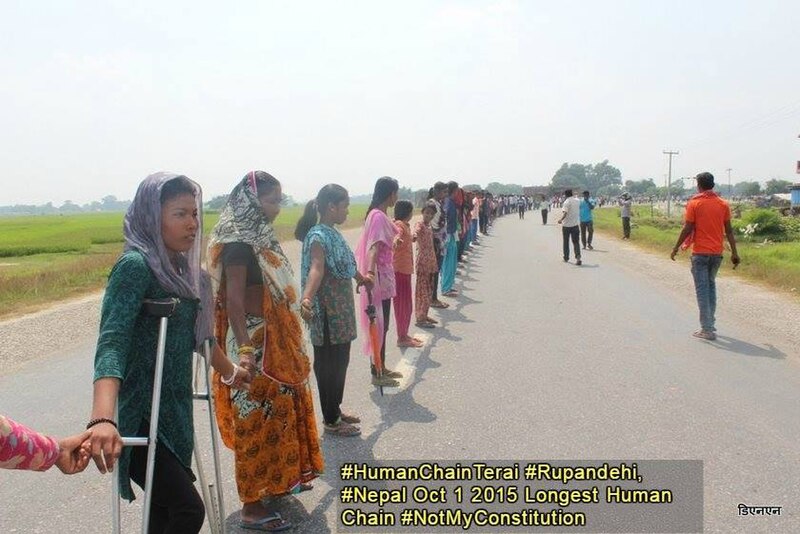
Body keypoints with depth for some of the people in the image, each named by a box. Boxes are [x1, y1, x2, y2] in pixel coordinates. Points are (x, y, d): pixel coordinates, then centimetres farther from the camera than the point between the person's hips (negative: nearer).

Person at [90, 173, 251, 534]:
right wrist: (103, 419, -43)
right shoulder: (136, 265, -17)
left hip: (175, 409, 7)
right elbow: (111, 343, -29)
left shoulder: (181, 266, 7)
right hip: (139, 416, -7)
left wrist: (229, 371, 35)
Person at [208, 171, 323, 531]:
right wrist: (244, 350, -32)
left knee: (278, 410, 19)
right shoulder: (239, 243, -18)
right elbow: (233, 300, -24)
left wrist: (293, 323, 23)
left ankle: (278, 480, 37)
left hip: (274, 339, 10)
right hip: (253, 341, -10)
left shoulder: (260, 236, 10)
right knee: (256, 420, -2)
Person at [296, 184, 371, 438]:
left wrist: (362, 279, 44)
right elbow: (316, 268, -36)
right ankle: (331, 421, 15)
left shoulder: (333, 233, 11)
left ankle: (335, 410, 32)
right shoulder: (319, 235, -18)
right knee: (329, 364, 2)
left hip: (341, 309, 9)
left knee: (340, 361, 18)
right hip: (327, 312, -9)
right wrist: (306, 298, -52)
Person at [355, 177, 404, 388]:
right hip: (380, 277, -10)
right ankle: (377, 374, 9)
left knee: (382, 325, 17)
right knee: (380, 326, -1)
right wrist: (370, 272, -48)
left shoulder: (379, 214, 12)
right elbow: (374, 247, -33)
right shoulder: (378, 216, -19)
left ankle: (381, 368, 28)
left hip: (384, 276, 10)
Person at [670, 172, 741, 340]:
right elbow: (729, 231, 5)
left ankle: (707, 330, -2)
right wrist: (734, 253, 10)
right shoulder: (723, 204, 5)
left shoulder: (694, 203, -8)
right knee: (711, 285, 21)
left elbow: (687, 229, -10)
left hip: (700, 253, -5)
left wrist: (676, 248, -1)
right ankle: (710, 323, 24)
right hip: (717, 253, 5)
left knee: (702, 289, -1)